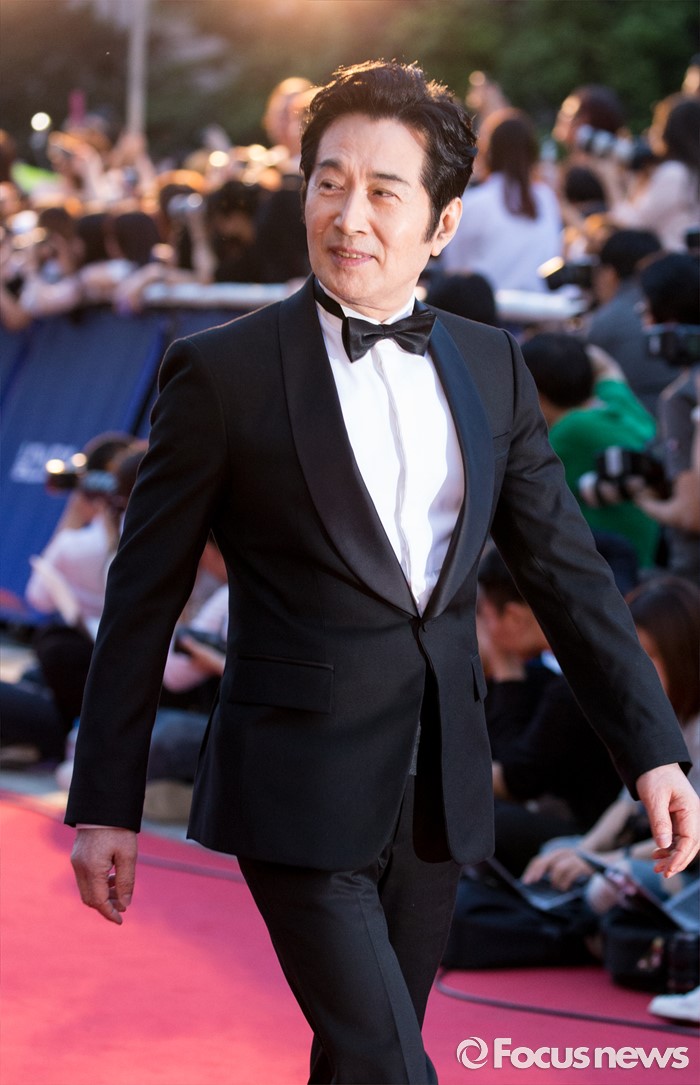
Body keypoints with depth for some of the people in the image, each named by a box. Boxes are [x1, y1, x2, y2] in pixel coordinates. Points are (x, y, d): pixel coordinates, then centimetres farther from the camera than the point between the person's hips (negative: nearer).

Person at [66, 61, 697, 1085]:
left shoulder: (491, 367, 7)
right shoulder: (223, 371, -6)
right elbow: (144, 597, -3)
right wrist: (105, 803, -3)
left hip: (439, 794, 5)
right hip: (301, 796, -5)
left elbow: (565, 567, 9)